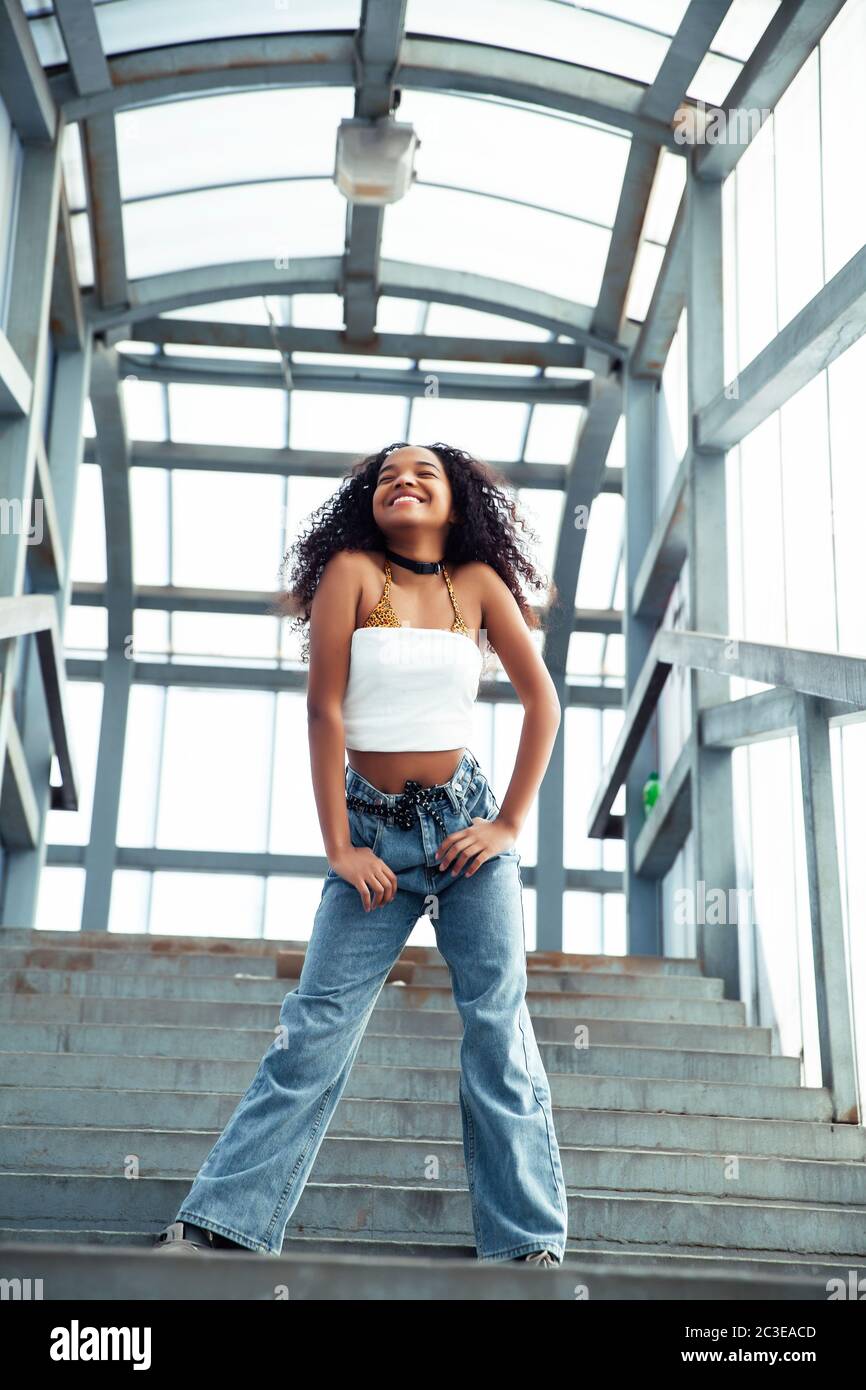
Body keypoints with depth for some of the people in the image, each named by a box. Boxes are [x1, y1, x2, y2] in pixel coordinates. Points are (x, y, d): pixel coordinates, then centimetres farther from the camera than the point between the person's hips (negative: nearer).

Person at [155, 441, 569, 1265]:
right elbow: (325, 709, -7)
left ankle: (531, 1241, 4)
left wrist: (510, 824, -2)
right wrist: (339, 846, -11)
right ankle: (218, 1225, 0)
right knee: (317, 1027, -5)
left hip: (465, 820, 2)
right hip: (375, 828, -1)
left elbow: (542, 701, 4)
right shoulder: (352, 570, -2)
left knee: (498, 1027, -1)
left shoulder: (479, 581, 3)